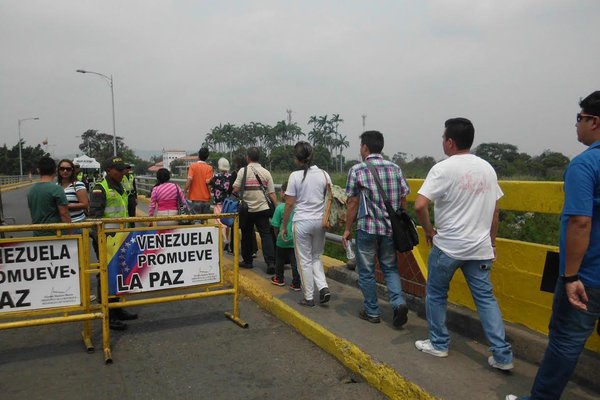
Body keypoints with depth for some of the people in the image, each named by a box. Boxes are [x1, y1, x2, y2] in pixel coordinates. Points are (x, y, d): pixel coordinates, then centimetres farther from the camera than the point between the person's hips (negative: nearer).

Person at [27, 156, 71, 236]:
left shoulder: (31, 190, 9)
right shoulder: (56, 189, -14)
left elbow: (32, 214, 17)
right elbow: (64, 214, -15)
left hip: (37, 234, 7)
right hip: (55, 234, -7)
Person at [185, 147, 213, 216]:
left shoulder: (193, 166, -4)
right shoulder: (209, 167, -2)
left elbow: (189, 179, -13)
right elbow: (208, 182, -11)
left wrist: (186, 191, -4)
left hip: (195, 198, -1)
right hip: (206, 198, 1)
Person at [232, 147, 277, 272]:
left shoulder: (243, 171, -5)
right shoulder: (266, 172, 3)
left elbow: (235, 190, -9)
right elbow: (272, 193, 0)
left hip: (246, 209, -1)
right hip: (263, 209, 1)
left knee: (246, 235, 14)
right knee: (266, 235, 2)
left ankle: (247, 261, 24)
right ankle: (271, 263, -8)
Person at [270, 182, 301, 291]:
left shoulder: (280, 207, -13)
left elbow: (276, 226, -7)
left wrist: (277, 236, 10)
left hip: (283, 240, -2)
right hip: (296, 241, 2)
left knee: (280, 260, 18)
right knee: (295, 262, 6)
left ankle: (279, 279, 35)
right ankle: (296, 284, 8)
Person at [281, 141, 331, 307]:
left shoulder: (295, 176, -10)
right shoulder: (324, 174, 0)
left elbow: (289, 204, -8)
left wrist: (284, 226, 1)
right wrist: (327, 219, 15)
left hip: (302, 222, -4)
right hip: (319, 221, 4)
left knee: (305, 260, 8)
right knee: (316, 257, 21)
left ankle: (308, 297, 15)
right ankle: (323, 287, 5)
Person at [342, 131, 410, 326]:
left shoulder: (357, 170, -7)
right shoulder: (395, 168, 5)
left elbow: (353, 203, -7)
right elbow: (403, 200, 6)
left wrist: (347, 229, 2)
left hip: (367, 228, -4)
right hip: (391, 228, 4)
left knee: (366, 271, 11)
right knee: (390, 267, 18)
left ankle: (372, 312, 20)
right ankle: (399, 302, -1)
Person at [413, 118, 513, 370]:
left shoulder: (443, 168, -12)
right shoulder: (487, 168, 7)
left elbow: (420, 205, -22)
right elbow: (495, 211, 13)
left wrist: (429, 230, -5)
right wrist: (491, 243, 21)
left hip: (448, 246, -5)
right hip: (480, 247, 5)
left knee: (436, 294, 13)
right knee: (485, 297, 12)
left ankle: (439, 344, 24)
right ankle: (502, 355, 12)